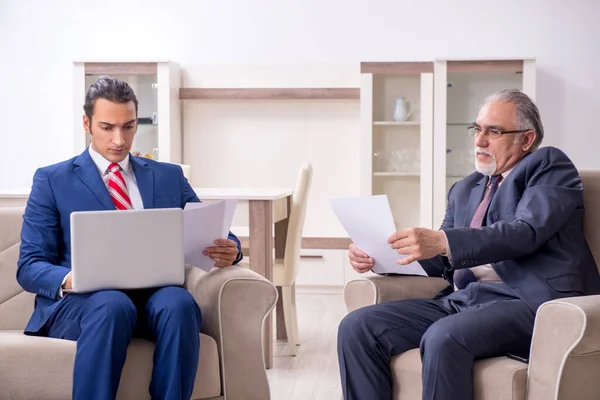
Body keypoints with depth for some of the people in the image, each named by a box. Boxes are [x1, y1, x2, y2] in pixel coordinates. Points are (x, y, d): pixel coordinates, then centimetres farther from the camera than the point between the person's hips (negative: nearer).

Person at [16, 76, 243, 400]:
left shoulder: (169, 176, 19)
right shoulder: (52, 180, 11)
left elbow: (210, 235, 16)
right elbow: (29, 266, 4)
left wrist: (227, 250, -10)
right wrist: (69, 279, -20)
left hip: (155, 297, 2)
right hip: (79, 301, -2)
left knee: (179, 302, -34)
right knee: (111, 305, -37)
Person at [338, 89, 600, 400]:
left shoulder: (549, 165, 4)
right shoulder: (464, 190, 24)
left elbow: (526, 232, -15)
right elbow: (439, 261, 22)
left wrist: (443, 242, -28)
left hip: (529, 301, -7)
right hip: (461, 301, 7)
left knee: (443, 337, -36)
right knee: (356, 327, -12)